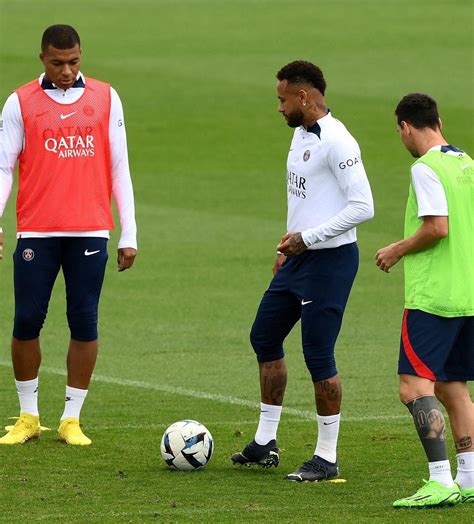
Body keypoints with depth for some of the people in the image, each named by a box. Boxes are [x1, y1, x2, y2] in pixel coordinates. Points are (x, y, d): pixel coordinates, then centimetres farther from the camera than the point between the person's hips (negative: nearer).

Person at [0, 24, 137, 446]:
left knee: (84, 323, 0)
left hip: (90, 232, 1)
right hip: (37, 232, -1)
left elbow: (119, 169, 8)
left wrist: (129, 235, 4)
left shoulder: (105, 99, 7)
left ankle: (71, 419, 9)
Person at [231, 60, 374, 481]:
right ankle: (265, 443, 26)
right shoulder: (301, 134, 12)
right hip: (299, 257, 10)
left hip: (330, 261, -10)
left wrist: (307, 238, -20)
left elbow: (363, 207, -22)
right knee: (265, 337, 16)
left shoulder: (336, 142, -19)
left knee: (318, 354, -7)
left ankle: (327, 458, 3)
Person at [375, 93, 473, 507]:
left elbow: (438, 227, -20)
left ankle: (441, 482, -17)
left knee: (415, 386, -9)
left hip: (433, 297, -9)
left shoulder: (426, 168, -12)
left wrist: (397, 251, -5)